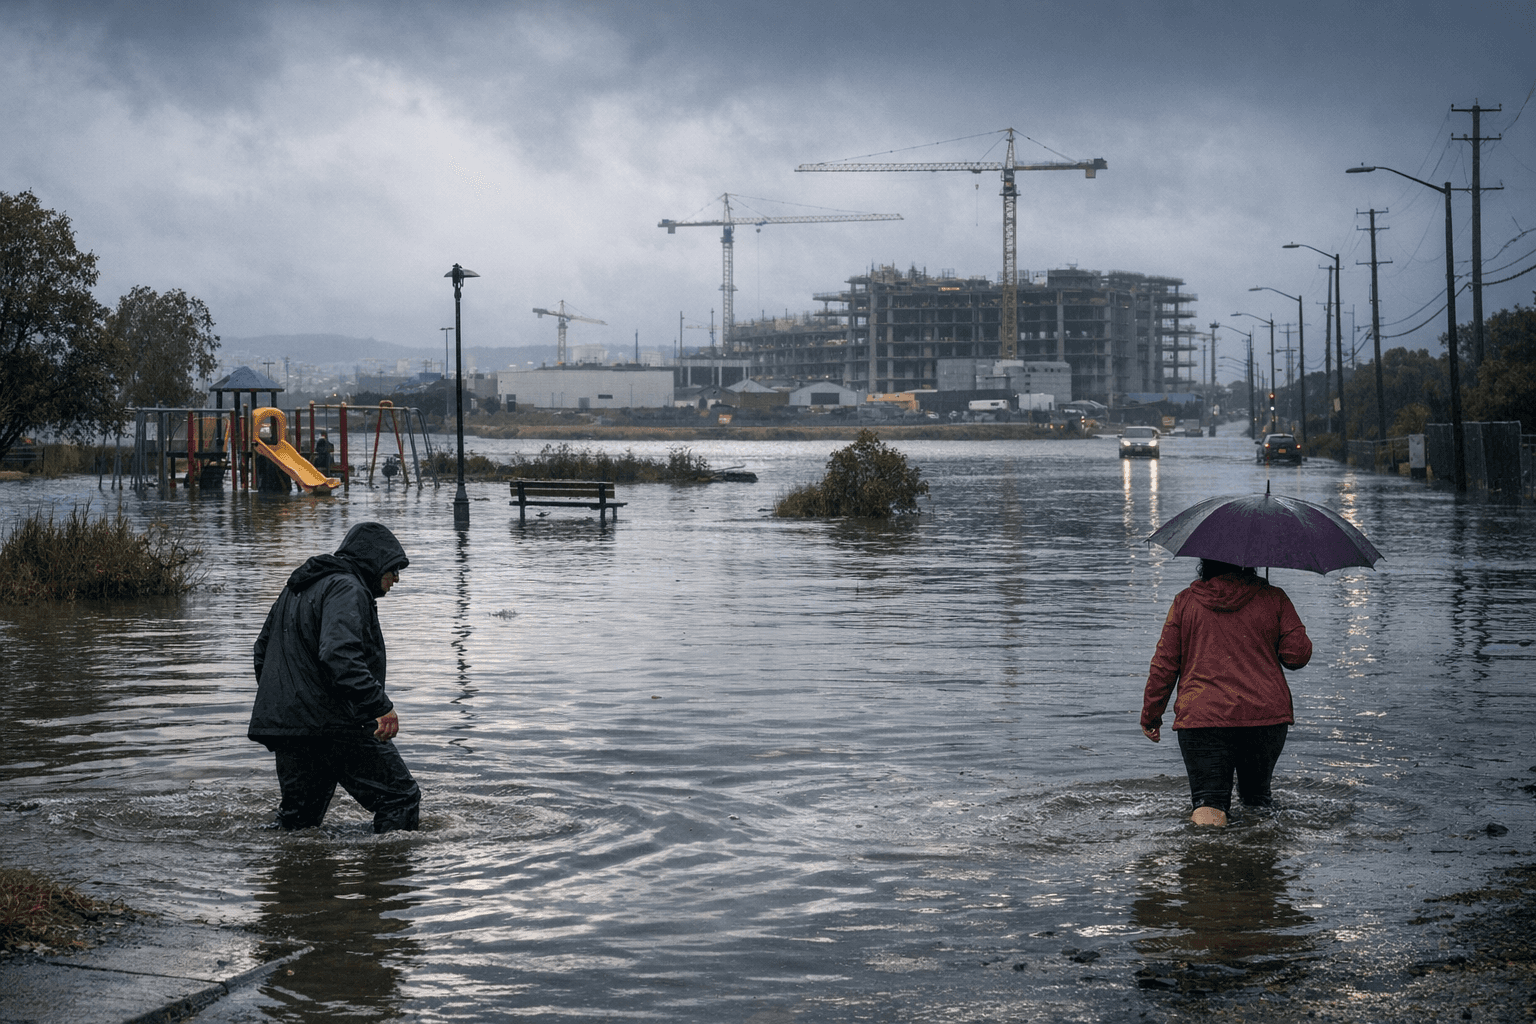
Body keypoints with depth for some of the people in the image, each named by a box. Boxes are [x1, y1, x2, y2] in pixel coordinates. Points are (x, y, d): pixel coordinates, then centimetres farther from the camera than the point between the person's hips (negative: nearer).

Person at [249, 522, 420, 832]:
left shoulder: (296, 589, 22)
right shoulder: (346, 589, -11)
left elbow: (263, 649, 30)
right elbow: (339, 655, -27)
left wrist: (279, 703, 35)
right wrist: (381, 705, -29)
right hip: (336, 725, -9)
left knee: (300, 818, 16)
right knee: (401, 800, -4)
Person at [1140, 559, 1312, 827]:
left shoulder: (1185, 601, 5)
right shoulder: (1273, 598, 5)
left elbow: (1164, 664, 6)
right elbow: (1298, 654, 2)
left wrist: (1150, 714, 16)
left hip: (1202, 716, -1)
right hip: (1266, 714, 1)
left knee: (1208, 799, -5)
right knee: (1257, 793, 21)